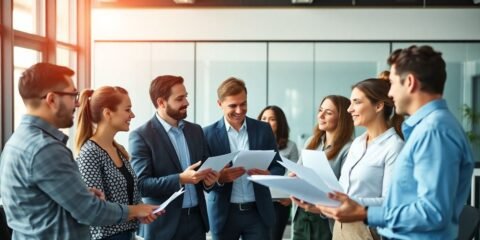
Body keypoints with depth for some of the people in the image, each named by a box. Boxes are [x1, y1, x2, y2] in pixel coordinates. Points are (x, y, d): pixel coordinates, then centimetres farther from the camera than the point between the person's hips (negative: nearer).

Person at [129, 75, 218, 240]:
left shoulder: (196, 130, 9)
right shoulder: (140, 136, -9)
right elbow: (141, 184, -13)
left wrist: (209, 178, -6)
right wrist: (180, 179, -23)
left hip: (196, 218, 5)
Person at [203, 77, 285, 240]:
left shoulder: (263, 129, 3)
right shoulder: (209, 134, -3)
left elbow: (278, 166, 6)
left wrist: (268, 175, -16)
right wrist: (219, 177, -23)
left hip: (258, 211, 1)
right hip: (224, 213, -1)